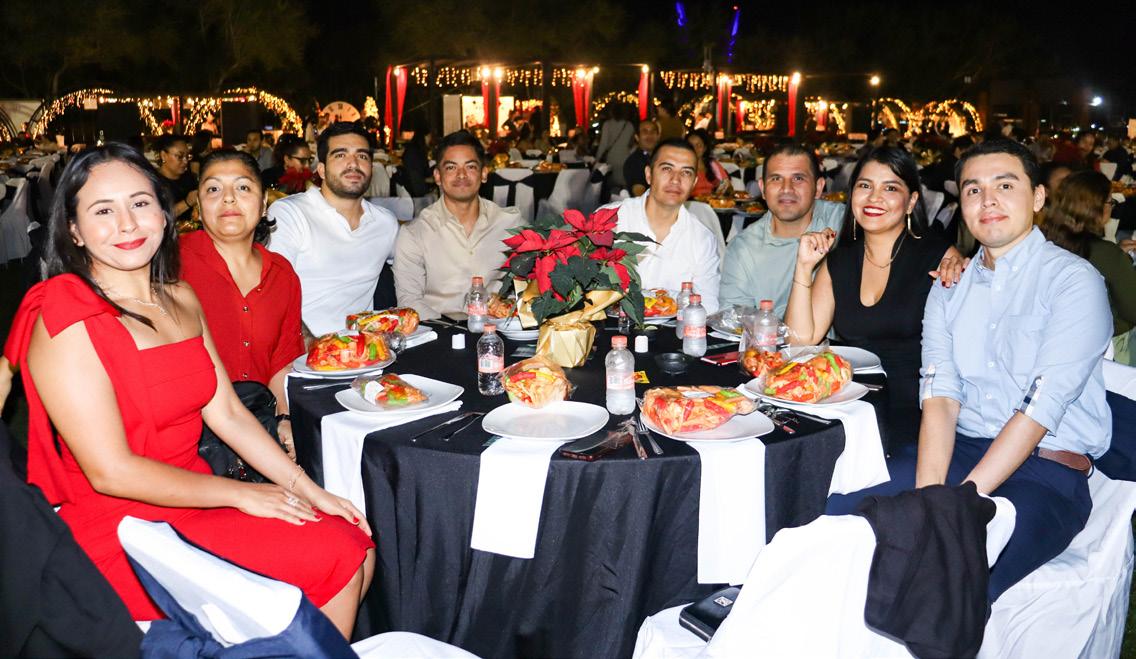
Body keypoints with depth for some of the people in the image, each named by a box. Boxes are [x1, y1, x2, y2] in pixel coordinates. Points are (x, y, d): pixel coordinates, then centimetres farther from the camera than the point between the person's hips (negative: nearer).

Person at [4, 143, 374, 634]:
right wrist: (239, 493, -14)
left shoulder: (180, 299, 9)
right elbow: (111, 471, -19)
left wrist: (307, 489, -1)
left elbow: (227, 414, 8)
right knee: (333, 558, -16)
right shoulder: (67, 321, -15)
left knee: (357, 545, -6)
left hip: (195, 496, 7)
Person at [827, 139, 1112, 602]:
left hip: (1046, 470, -5)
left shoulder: (1073, 281, -4)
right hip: (958, 451, 5)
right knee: (834, 516, -18)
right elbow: (940, 395, 0)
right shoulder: (950, 286, 13)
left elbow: (1042, 405, -15)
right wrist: (928, 495, -17)